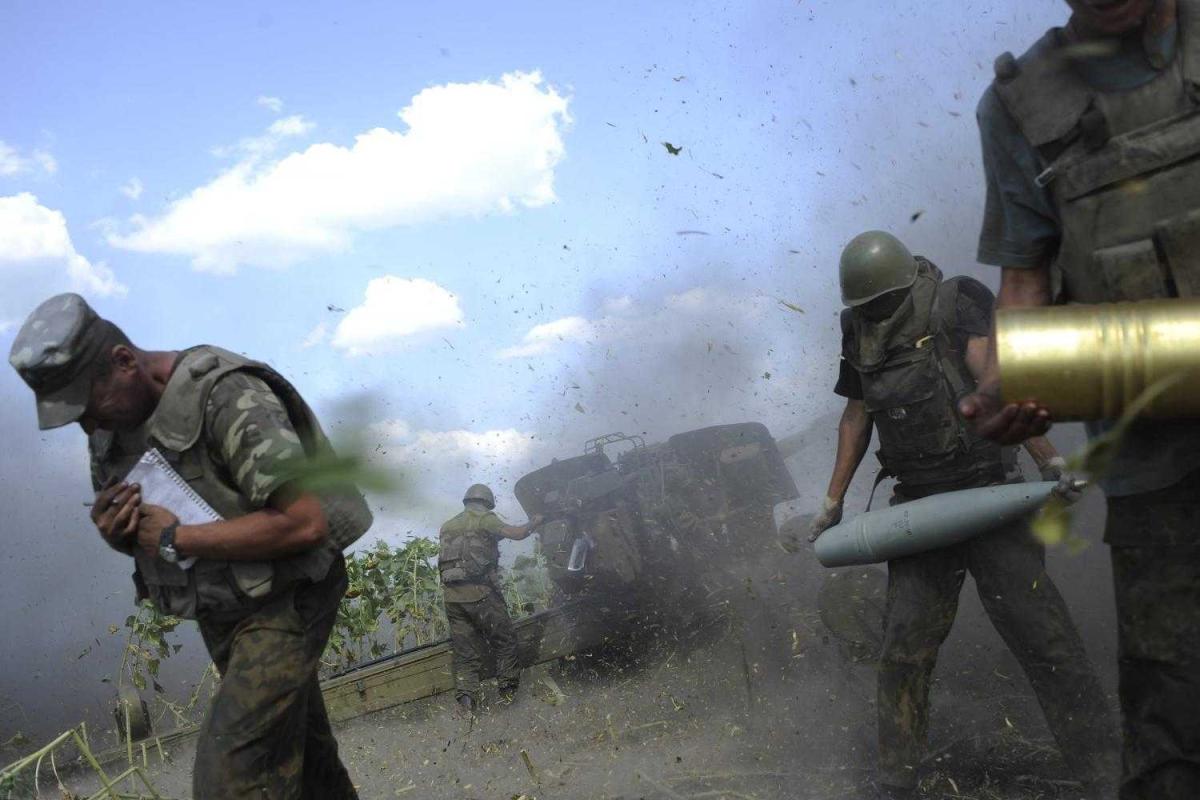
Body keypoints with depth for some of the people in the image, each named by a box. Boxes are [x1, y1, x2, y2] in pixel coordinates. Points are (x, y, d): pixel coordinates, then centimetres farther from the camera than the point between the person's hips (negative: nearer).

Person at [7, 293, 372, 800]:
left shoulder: (225, 396, -24)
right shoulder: (115, 425, 2)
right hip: (222, 610, 8)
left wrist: (175, 539, -24)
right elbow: (144, 539, 13)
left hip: (283, 602, -8)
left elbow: (305, 522, -32)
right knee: (307, 758, 20)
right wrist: (116, 533, -11)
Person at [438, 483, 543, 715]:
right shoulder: (484, 519, -1)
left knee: (466, 652, 9)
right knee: (505, 641, 10)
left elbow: (446, 559, 20)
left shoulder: (447, 526, 19)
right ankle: (508, 691, 12)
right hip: (480, 593, -6)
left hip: (452, 597, 6)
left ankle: (465, 700, -2)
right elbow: (517, 534, -10)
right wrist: (535, 522, 8)